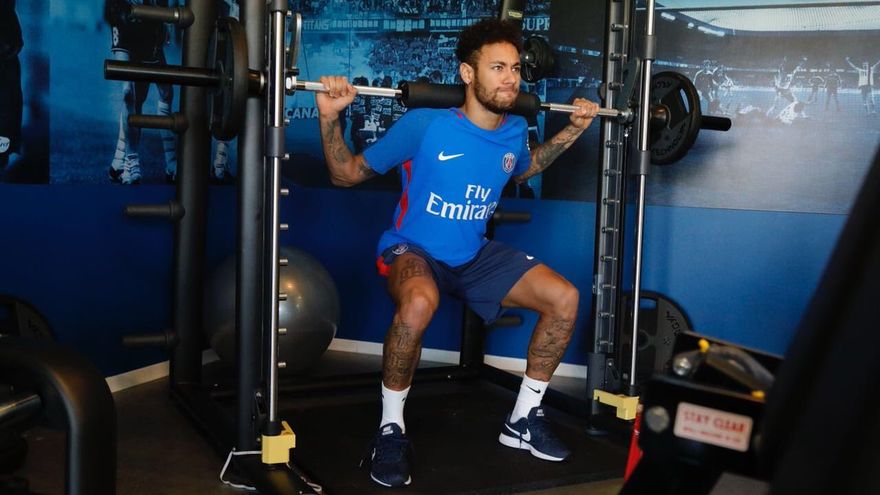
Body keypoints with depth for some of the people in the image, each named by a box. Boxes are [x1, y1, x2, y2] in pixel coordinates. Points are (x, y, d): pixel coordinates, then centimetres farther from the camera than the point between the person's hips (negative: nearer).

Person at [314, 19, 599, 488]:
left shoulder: (515, 131, -4)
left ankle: (523, 418, 8)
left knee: (564, 298, -8)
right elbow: (347, 174, -12)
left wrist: (573, 129, 16)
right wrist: (329, 116, -26)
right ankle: (390, 429, -19)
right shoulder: (425, 124, -21)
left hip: (475, 255, 6)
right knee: (419, 303, -41)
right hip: (413, 249, -6)